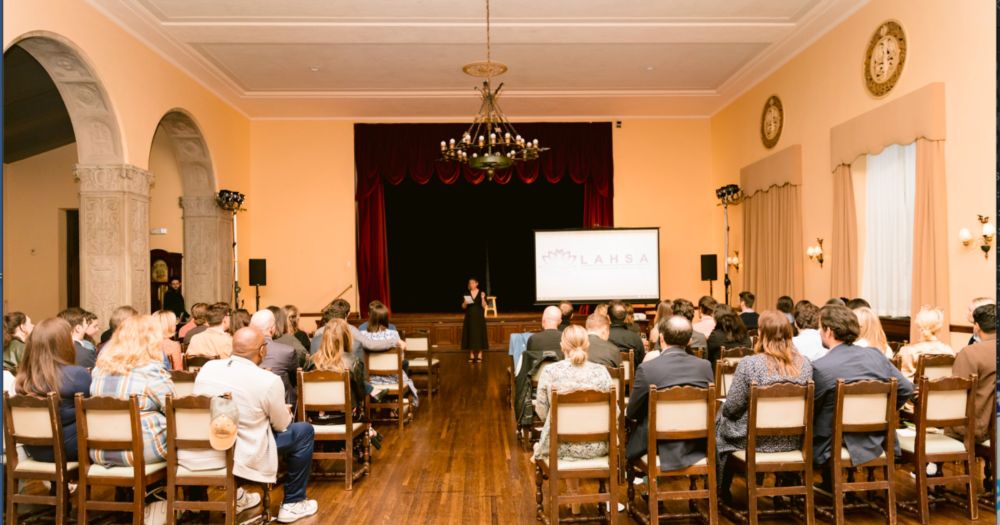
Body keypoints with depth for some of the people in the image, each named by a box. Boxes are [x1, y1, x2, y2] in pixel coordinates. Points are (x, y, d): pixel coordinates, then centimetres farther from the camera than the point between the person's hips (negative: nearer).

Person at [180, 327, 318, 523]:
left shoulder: (207, 368, -2)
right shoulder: (269, 381, -17)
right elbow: (282, 425, -3)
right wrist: (286, 413, 21)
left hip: (198, 455, 6)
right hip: (243, 458, -6)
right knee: (304, 431, 11)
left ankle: (235, 495, 44)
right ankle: (292, 505, 19)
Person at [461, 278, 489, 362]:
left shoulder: (481, 293, -2)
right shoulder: (467, 294, 5)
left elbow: (484, 306, -7)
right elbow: (463, 307, 5)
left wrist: (483, 298, -22)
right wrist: (465, 303, -16)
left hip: (479, 317, -2)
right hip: (469, 317, 2)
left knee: (479, 335, -2)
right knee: (470, 335, 1)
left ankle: (479, 355, 5)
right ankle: (471, 356, 7)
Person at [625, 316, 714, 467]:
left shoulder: (646, 369, -17)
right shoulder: (705, 366, -6)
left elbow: (631, 413, -5)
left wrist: (627, 411, 18)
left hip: (661, 447, -4)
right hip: (697, 446, 4)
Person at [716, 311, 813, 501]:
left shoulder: (749, 364, -19)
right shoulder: (804, 364, -6)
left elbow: (732, 408, -14)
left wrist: (724, 409, 9)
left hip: (756, 440, -5)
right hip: (793, 441, 5)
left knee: (720, 422, 24)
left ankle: (722, 490, 35)